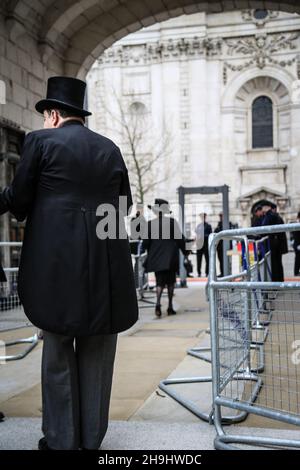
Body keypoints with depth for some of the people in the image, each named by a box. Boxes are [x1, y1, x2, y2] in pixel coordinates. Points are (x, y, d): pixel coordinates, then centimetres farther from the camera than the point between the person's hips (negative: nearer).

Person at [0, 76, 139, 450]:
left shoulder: (41, 141, 0)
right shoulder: (110, 149, 12)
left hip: (57, 261, -3)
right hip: (107, 264, 4)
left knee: (58, 351, 9)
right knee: (96, 353, 12)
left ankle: (61, 440, 16)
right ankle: (91, 438, 21)